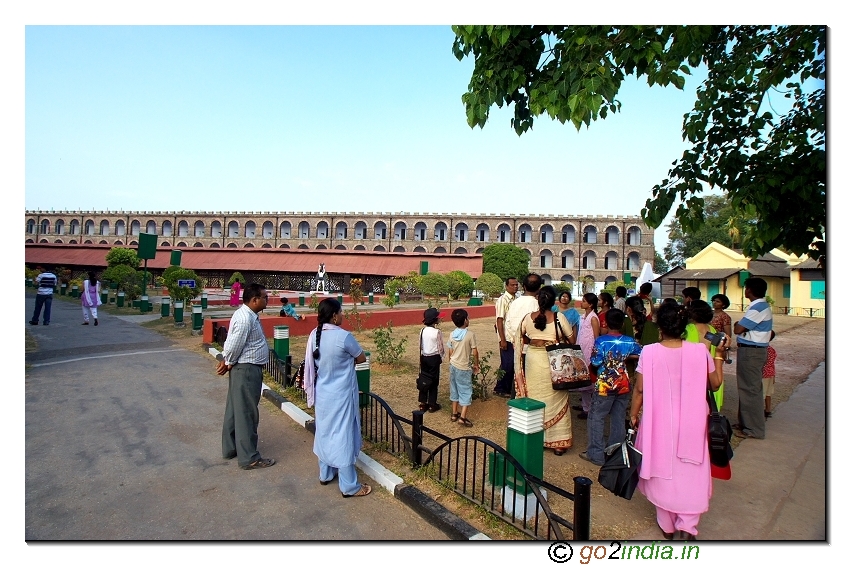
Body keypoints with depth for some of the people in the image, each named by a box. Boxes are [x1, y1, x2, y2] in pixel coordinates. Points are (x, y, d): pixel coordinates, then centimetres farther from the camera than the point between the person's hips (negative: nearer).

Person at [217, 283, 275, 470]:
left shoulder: (247, 315, 10)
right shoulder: (245, 319, -24)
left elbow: (230, 343, 13)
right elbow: (234, 346, -21)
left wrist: (226, 361, 6)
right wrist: (228, 363, -5)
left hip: (244, 368, 11)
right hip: (247, 370, -11)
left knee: (235, 410, 19)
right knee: (247, 413, -2)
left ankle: (230, 448, 33)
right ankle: (249, 458, 9)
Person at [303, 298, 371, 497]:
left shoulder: (314, 335, -3)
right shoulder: (343, 336, -23)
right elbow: (362, 358, -8)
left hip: (322, 393, 7)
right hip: (341, 394, -7)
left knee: (324, 431, 20)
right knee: (342, 435, 2)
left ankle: (325, 474, 36)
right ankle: (349, 486, 13)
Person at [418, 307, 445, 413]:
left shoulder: (422, 331, -1)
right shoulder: (437, 332, -18)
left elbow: (420, 346, 6)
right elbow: (440, 347, -11)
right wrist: (441, 357, 5)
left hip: (424, 357, 5)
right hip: (434, 358, -5)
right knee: (434, 380, 6)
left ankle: (423, 403, 19)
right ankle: (432, 404, 13)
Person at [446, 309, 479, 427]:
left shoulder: (452, 335, 0)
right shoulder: (470, 335, -15)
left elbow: (450, 352, 6)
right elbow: (474, 353, -12)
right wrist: (476, 365, 4)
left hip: (453, 366, 6)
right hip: (464, 368, -5)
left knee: (454, 389, 16)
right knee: (466, 391, 2)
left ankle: (454, 414, 25)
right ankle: (462, 417, -3)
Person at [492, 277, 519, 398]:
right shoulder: (503, 300, -10)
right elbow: (499, 320, -13)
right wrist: (502, 340, -16)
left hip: (516, 338, 6)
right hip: (507, 338, -6)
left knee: (513, 364, 11)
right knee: (507, 365, 0)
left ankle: (508, 389, 25)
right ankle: (499, 389, 16)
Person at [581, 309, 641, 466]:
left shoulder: (601, 341, -15)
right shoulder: (630, 341, -4)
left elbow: (595, 363, -15)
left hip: (605, 385, -4)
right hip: (623, 385, 5)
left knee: (596, 418, 5)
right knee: (619, 419, 14)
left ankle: (596, 454, 7)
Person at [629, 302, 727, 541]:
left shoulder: (649, 352, -14)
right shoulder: (700, 351, -10)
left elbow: (639, 389, -9)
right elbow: (715, 384, 3)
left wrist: (633, 415, 6)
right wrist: (719, 355, 15)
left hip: (659, 423, 0)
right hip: (691, 425, 1)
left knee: (662, 470, 16)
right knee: (690, 474, 16)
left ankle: (667, 525, 29)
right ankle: (686, 525, 9)